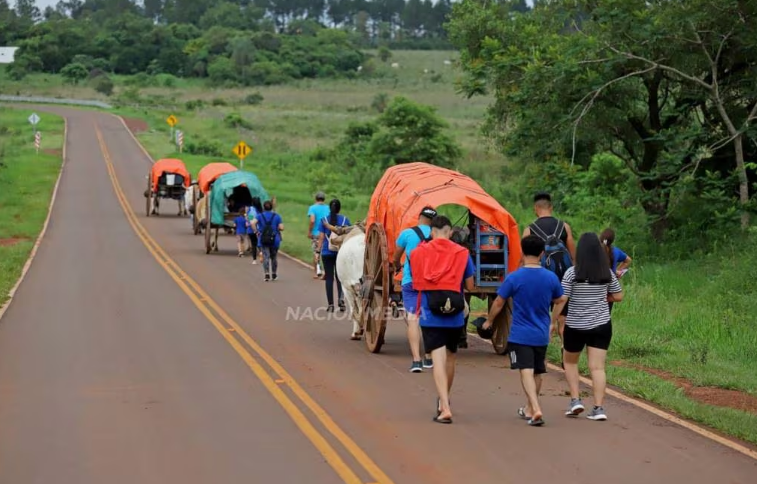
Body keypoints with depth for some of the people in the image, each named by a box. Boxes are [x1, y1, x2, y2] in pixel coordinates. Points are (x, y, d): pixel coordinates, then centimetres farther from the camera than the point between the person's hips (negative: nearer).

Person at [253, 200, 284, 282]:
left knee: (266, 257, -2)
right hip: (274, 240, 1)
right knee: (274, 257, 15)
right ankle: (274, 274, 23)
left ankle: (267, 274, -15)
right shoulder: (277, 216, 0)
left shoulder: (260, 216, 0)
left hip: (263, 240, -1)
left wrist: (256, 231, -6)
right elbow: (281, 228, -8)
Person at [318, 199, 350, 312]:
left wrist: (318, 251, 2)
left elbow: (321, 237, -4)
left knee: (329, 278, 5)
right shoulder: (345, 220, 0)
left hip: (327, 252, -1)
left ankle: (330, 305, 3)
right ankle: (341, 298, -14)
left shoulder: (324, 220, -2)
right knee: (340, 277, 10)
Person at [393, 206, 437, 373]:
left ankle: (416, 360, -21)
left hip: (411, 282, -2)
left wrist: (397, 266, 33)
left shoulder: (407, 233, -2)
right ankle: (428, 358, 25)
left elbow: (396, 257, 11)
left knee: (413, 319, -8)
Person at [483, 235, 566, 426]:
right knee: (537, 373, 18)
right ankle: (530, 409, 33)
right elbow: (560, 300, 12)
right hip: (541, 335, 4)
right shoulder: (551, 278, -4)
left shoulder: (513, 278, -12)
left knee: (526, 372, -9)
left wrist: (489, 321, 14)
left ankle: (536, 410, -26)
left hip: (520, 335, -4)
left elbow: (498, 303, -2)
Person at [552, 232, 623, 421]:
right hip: (602, 326, 2)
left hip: (576, 327, -2)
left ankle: (575, 399, 8)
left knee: (570, 362, 18)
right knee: (597, 367, 2)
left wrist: (553, 321, -5)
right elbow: (618, 296, 7)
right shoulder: (607, 273, -1)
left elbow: (561, 299, -13)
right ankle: (599, 407, -4)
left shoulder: (572, 273, -11)